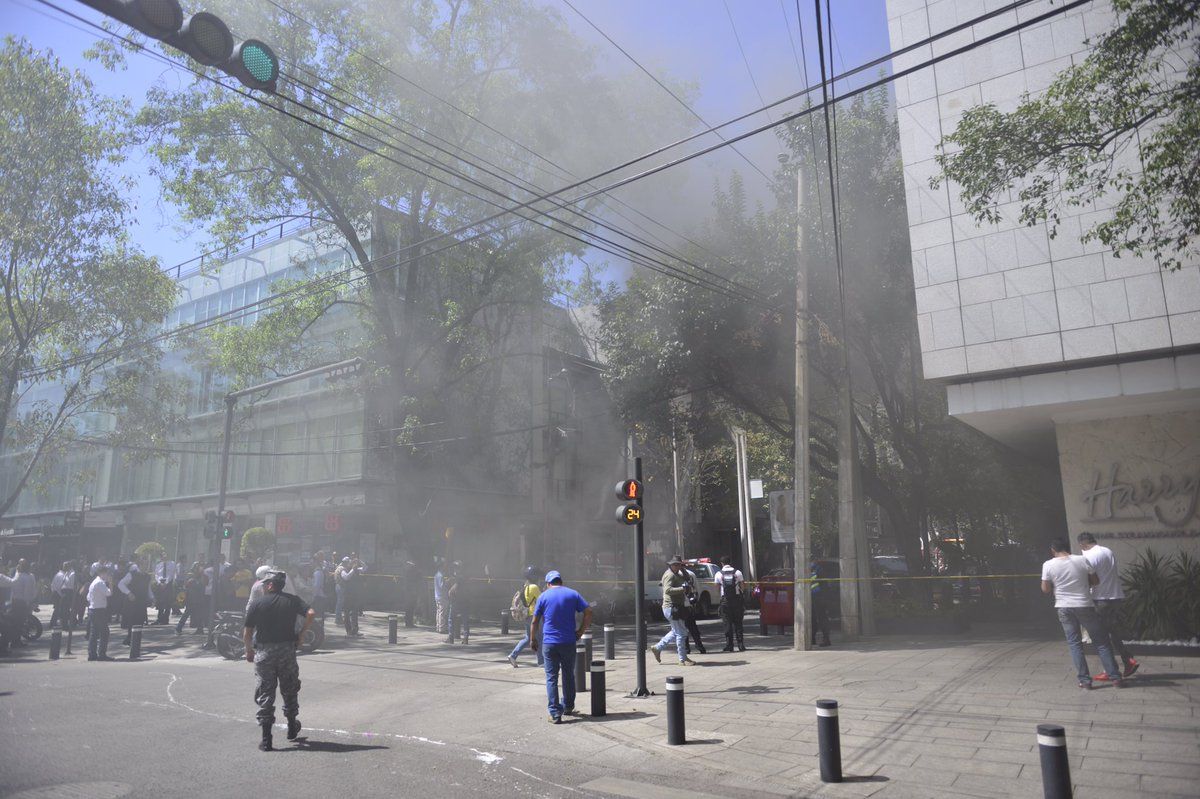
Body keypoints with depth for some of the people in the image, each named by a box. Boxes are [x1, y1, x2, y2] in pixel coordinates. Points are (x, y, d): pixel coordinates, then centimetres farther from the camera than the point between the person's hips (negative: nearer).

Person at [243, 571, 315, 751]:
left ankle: (266, 739, 5)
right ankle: (292, 728, 32)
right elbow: (311, 613, -11)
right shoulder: (292, 600, 2)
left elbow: (247, 633, -4)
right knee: (289, 689, 19)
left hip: (264, 652, -2)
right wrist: (301, 633, 1)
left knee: (264, 694, 6)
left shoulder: (257, 603, -3)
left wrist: (249, 650, 11)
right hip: (287, 649, 2)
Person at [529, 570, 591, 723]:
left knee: (551, 678, 3)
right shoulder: (573, 594, 5)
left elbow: (534, 621, 2)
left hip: (549, 643, -1)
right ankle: (568, 707, 28)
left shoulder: (544, 596, 2)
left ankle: (555, 713, -1)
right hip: (568, 642, 2)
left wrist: (533, 639, 14)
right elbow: (588, 612, -3)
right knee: (568, 676, 17)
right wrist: (580, 631, 3)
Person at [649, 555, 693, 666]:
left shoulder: (675, 574, 17)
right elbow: (668, 590, -30)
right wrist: (682, 589, -35)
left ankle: (657, 648, 26)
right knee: (681, 633, -5)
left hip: (675, 607, 11)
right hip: (672, 607, -11)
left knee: (676, 632, 20)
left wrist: (683, 569, 12)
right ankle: (683, 659, 2)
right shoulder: (669, 575, -17)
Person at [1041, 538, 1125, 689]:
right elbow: (1095, 580, 3)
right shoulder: (1082, 560, -6)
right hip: (1085, 606, 0)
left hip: (1064, 608, 0)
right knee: (1101, 642, 11)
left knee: (1074, 644, 7)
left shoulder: (1048, 565, -7)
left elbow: (1045, 589, -3)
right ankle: (1115, 677, 13)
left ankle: (1085, 680, 5)